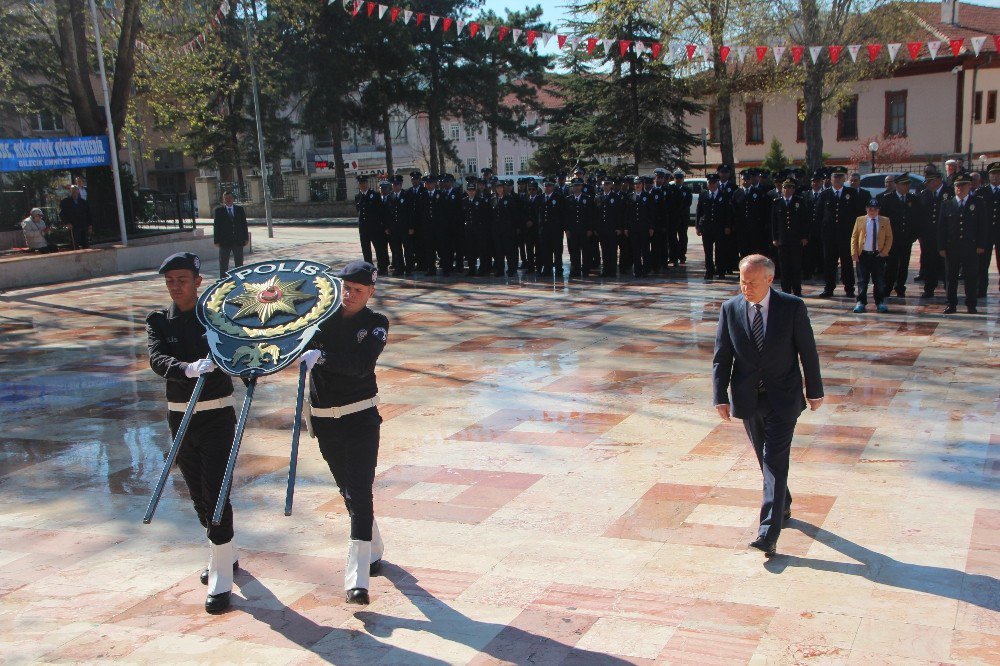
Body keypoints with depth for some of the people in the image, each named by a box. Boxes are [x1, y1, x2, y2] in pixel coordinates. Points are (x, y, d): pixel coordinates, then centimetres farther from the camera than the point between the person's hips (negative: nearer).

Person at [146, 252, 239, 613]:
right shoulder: (159, 321, 1)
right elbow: (157, 359, -16)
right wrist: (188, 368, -37)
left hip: (217, 414, -4)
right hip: (179, 416, 4)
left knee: (215, 493, -10)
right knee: (197, 494, 15)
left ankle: (221, 580, -3)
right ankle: (225, 556, 36)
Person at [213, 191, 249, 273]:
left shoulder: (240, 209, 7)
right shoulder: (219, 211, 1)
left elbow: (244, 224, 7)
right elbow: (216, 226, -1)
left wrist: (246, 238, 2)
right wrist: (217, 241, -7)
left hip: (238, 241, 2)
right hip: (224, 242, -2)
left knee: (239, 263, 10)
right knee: (223, 264, 4)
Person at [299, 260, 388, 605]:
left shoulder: (376, 324, -5)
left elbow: (361, 364, -21)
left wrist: (320, 356, -35)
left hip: (360, 418, -3)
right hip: (323, 419, 3)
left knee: (359, 493, -11)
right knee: (348, 491, 16)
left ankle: (357, 578, -11)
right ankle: (373, 550, 37)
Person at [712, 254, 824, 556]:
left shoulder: (792, 307, -9)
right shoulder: (730, 309, -2)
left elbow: (808, 351, -1)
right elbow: (721, 357, 0)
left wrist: (815, 391, 4)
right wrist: (721, 397, -6)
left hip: (782, 398, -3)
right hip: (747, 398, 3)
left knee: (775, 461, -9)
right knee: (765, 459, 17)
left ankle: (769, 533, -12)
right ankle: (782, 505, 40)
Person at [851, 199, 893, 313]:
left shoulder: (885, 221, 5)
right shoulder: (860, 220, 5)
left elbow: (889, 238, 5)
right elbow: (854, 237, 4)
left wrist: (884, 251, -6)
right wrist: (854, 252, -5)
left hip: (879, 255, 0)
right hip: (863, 255, 0)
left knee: (879, 280, 3)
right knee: (862, 280, 3)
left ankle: (880, 303, 12)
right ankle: (861, 302, 9)